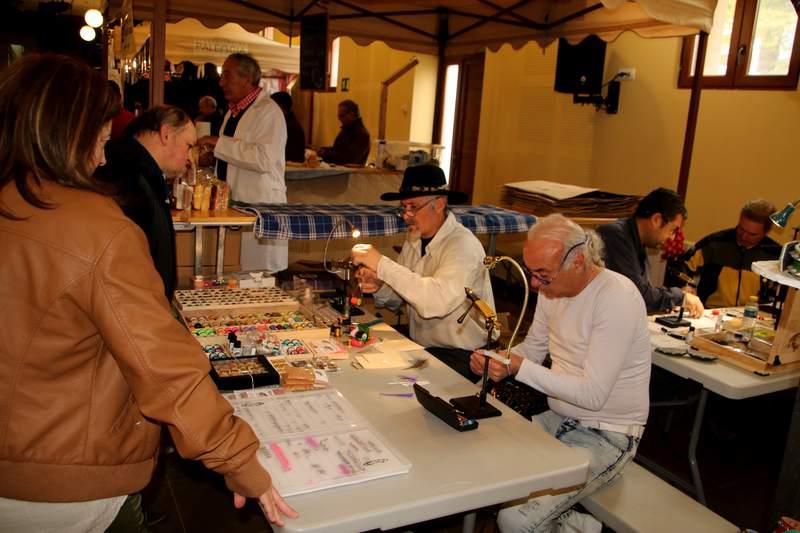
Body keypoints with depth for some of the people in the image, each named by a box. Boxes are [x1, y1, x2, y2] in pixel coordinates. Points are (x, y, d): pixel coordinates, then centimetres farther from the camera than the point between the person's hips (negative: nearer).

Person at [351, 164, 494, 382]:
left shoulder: (463, 245, -18)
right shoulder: (414, 239, 6)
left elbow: (438, 301, -34)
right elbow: (397, 299, 11)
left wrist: (382, 265, -29)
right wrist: (379, 288, -13)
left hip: (460, 356, -7)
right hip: (419, 346, 7)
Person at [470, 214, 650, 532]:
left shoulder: (617, 298, -22)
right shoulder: (552, 289, 1)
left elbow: (593, 394, -25)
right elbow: (532, 348, 13)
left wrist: (519, 368, -26)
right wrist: (496, 360, -7)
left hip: (606, 436, -8)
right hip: (559, 419, 8)